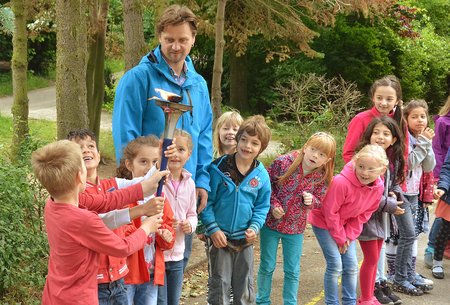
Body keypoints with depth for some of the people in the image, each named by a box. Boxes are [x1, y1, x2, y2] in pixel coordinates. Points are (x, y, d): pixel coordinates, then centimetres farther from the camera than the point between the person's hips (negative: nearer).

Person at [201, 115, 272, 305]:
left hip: (245, 239, 3)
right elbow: (206, 201, -8)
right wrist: (213, 229, -14)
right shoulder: (218, 168, -12)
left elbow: (262, 206, 6)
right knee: (220, 286, 6)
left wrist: (255, 227, -10)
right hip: (220, 237, -3)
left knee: (245, 288, 15)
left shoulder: (262, 175, -3)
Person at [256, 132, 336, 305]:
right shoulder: (283, 162, -18)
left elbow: (319, 202, 1)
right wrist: (273, 204, -16)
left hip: (295, 228, 2)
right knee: (267, 266, 10)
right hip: (271, 222, -2)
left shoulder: (322, 178, -10)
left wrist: (311, 200, -21)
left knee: (292, 271, 12)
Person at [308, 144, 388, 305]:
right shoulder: (341, 182, -34)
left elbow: (365, 214, -2)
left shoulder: (379, 187, -14)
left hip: (345, 225, 6)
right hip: (323, 222, -6)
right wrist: (340, 238, -15)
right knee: (335, 265, -11)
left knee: (352, 266, 6)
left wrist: (349, 235, -8)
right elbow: (330, 212, -24)